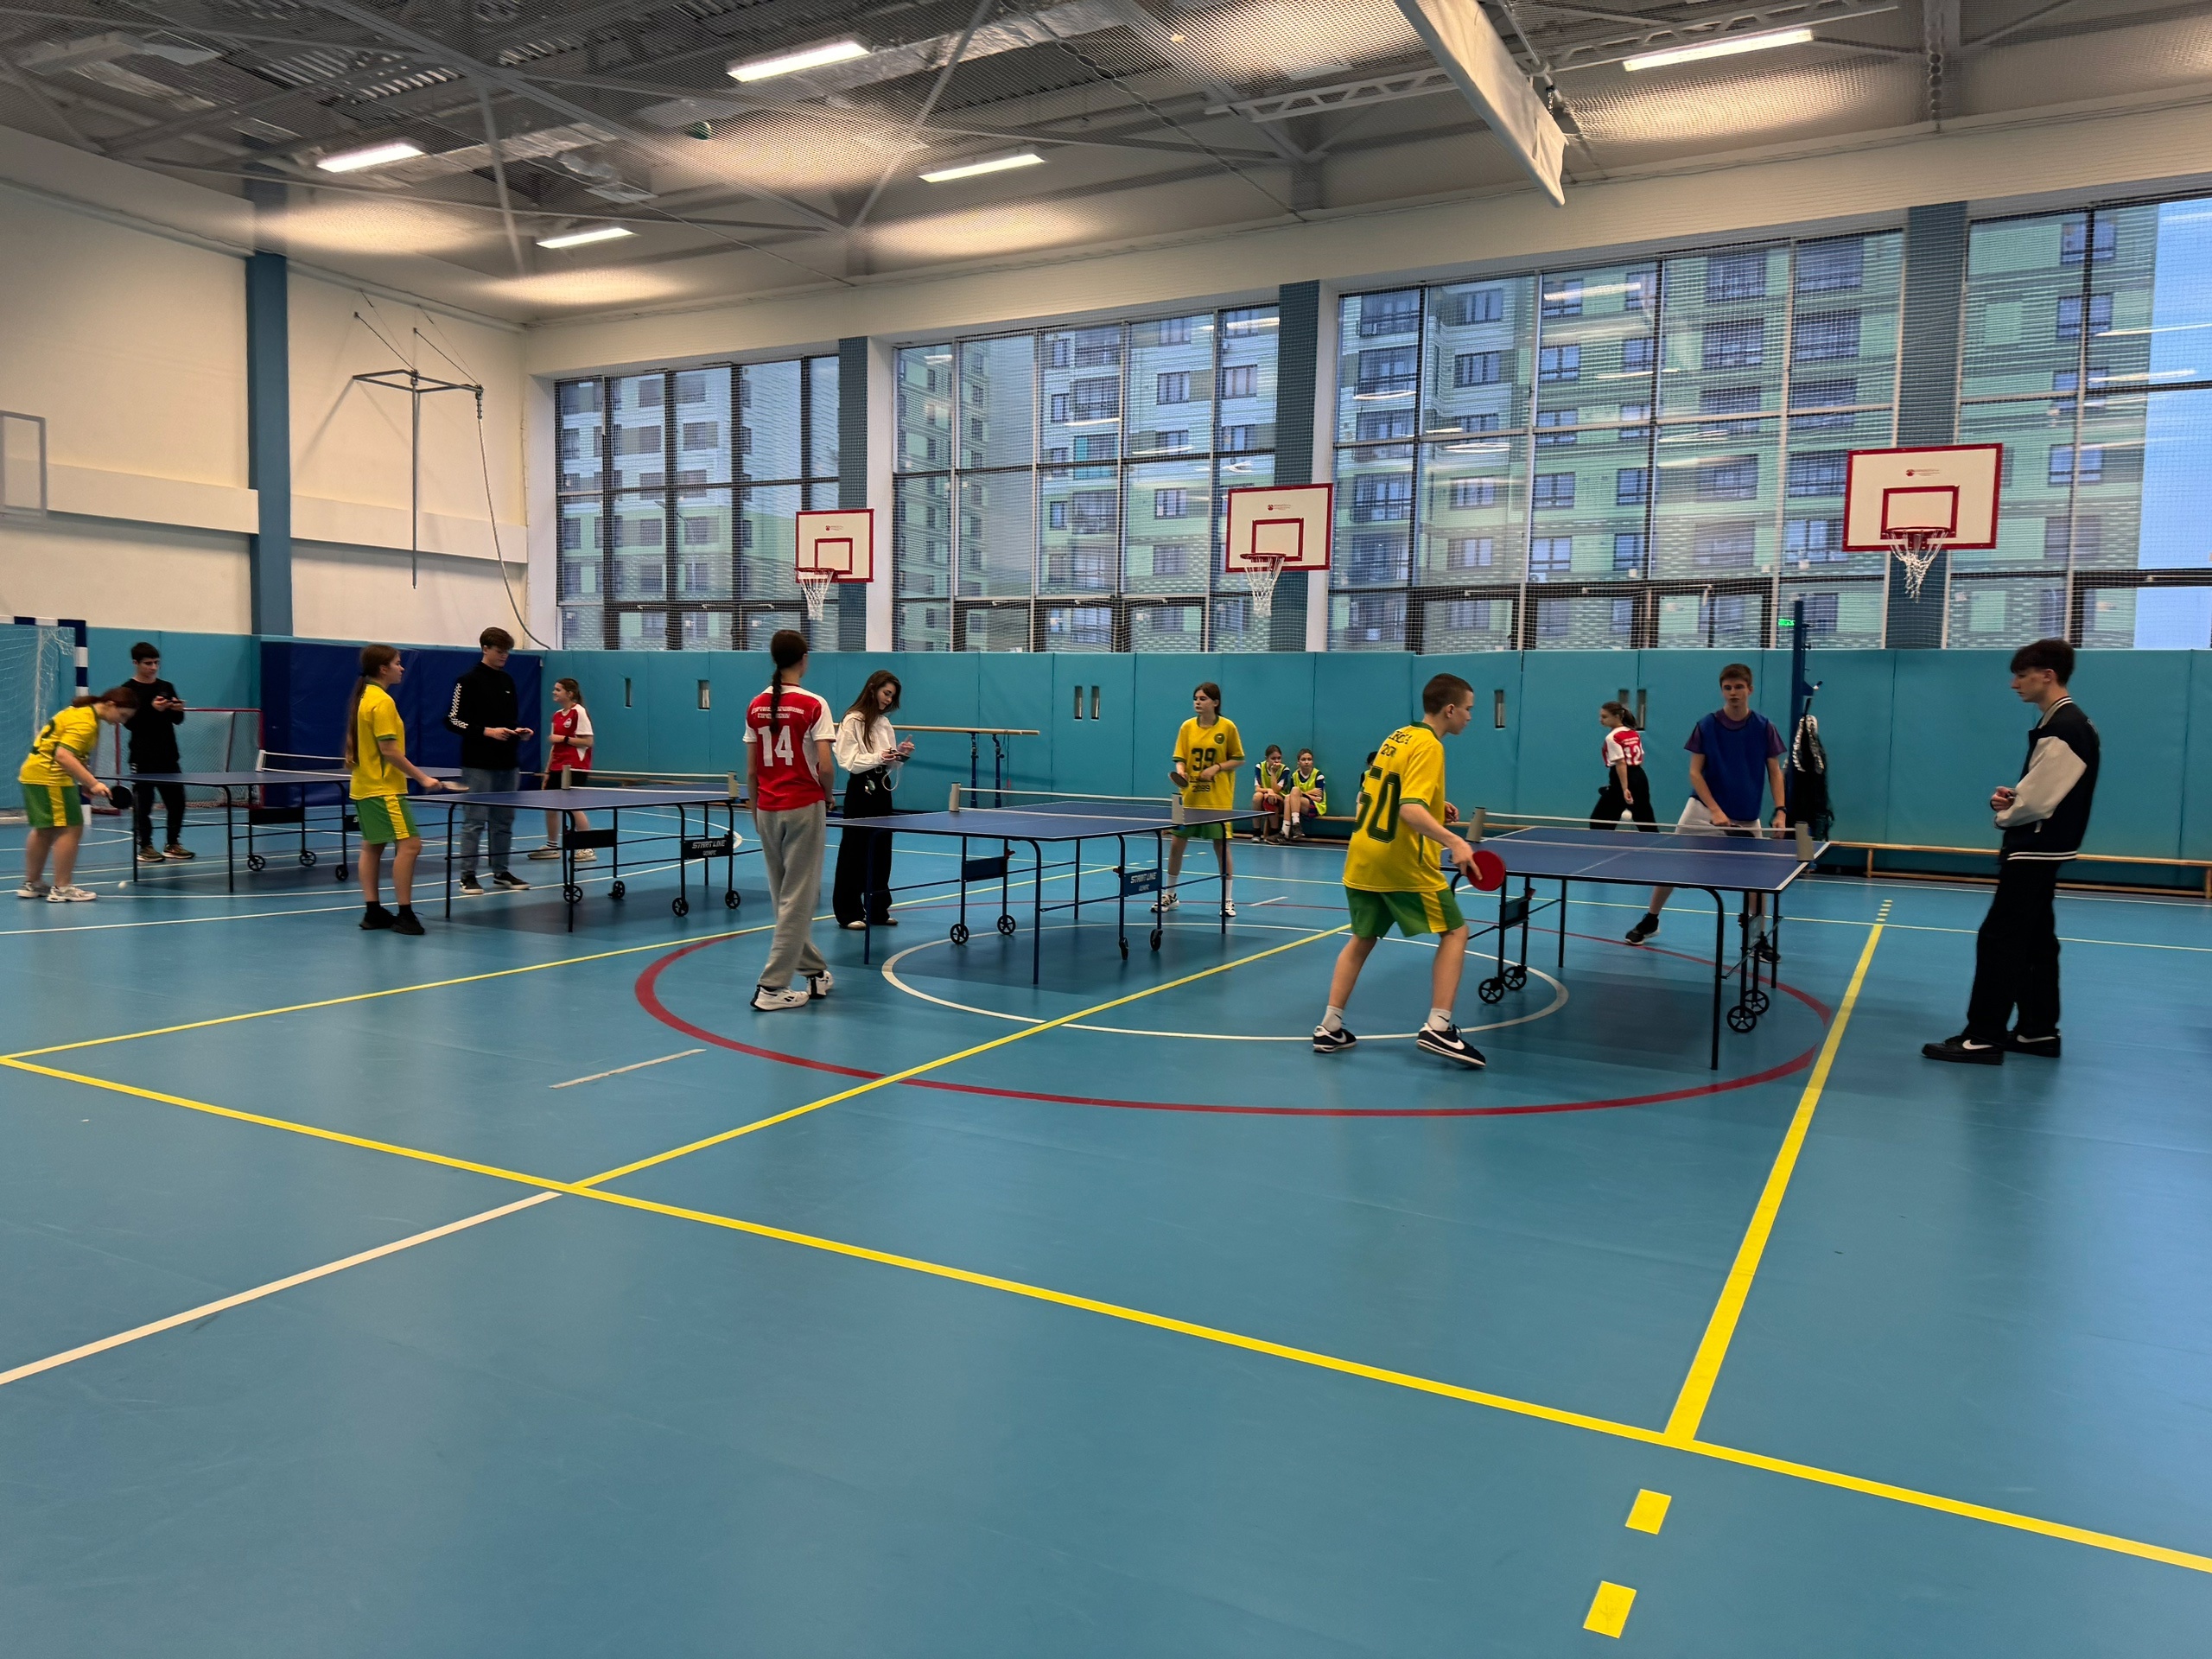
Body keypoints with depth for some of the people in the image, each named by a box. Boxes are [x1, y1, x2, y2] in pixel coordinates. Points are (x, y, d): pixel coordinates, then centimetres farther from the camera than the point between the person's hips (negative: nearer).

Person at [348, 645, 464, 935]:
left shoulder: (363, 697, 12)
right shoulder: (382, 701, -17)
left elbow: (358, 744, 20)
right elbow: (389, 750, -21)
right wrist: (422, 777, -19)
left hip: (364, 786, 11)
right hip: (383, 789, -11)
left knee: (372, 846, 12)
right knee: (409, 844, -12)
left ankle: (372, 911, 16)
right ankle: (404, 914, -12)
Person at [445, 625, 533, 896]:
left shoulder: (508, 680, 13)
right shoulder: (468, 681, -6)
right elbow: (453, 720, -9)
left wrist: (519, 731, 2)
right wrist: (487, 731, -18)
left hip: (506, 763, 7)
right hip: (478, 764, -6)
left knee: (504, 820, 11)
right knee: (474, 821, -4)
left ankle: (501, 872, 19)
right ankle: (468, 876, 2)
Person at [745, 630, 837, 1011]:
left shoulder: (756, 707, 4)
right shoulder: (813, 705, -10)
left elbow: (751, 771, 7)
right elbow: (825, 767, -15)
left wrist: (756, 811, 17)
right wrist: (828, 795, 4)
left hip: (767, 810, 5)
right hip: (804, 808, -5)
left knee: (785, 897, 16)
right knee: (797, 898, 0)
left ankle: (815, 973, 27)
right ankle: (772, 987, -3)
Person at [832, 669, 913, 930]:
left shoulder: (884, 722, 13)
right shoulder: (852, 721, -8)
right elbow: (849, 761, -14)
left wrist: (901, 755, -4)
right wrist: (877, 758, -26)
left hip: (882, 789, 7)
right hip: (861, 789, -7)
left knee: (881, 851, 9)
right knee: (855, 852, -2)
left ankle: (878, 910, 17)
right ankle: (848, 912, 4)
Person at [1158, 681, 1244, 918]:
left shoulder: (1227, 727, -4)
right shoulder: (1188, 727, 3)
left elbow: (1238, 759, 1)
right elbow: (1180, 759, 3)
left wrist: (1217, 767, -15)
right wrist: (1180, 773, -18)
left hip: (1218, 801, -3)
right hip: (1190, 798, 3)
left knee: (1222, 847, 1)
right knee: (1176, 844, 4)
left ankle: (1227, 900, 13)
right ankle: (1169, 895, 21)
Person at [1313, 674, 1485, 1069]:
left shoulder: (1397, 737, 12)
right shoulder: (1428, 746, -14)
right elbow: (1411, 810, -26)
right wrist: (1454, 841, -36)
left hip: (1361, 860, 8)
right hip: (1403, 864, -8)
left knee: (1362, 939, 18)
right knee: (1454, 932, 4)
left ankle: (1330, 1028, 14)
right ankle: (1438, 1028, -5)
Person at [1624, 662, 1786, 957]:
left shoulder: (1765, 728, -4)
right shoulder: (1706, 726, -6)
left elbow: (1775, 771, 1)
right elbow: (1695, 772, -6)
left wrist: (1780, 810, -12)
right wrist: (1715, 810, -17)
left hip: (1747, 817, 1)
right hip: (1704, 809, -1)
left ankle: (1758, 939, 16)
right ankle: (1650, 921, 16)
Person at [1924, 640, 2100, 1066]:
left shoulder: (2065, 728, -20)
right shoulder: (2062, 722, 12)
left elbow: (2038, 801, -22)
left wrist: (2005, 815, -4)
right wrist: (2012, 798, 0)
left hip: (2036, 851, -11)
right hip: (2039, 850, 11)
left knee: (1998, 940, -9)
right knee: (2035, 941, 15)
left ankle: (1983, 1038, -7)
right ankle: (2039, 1030, 22)